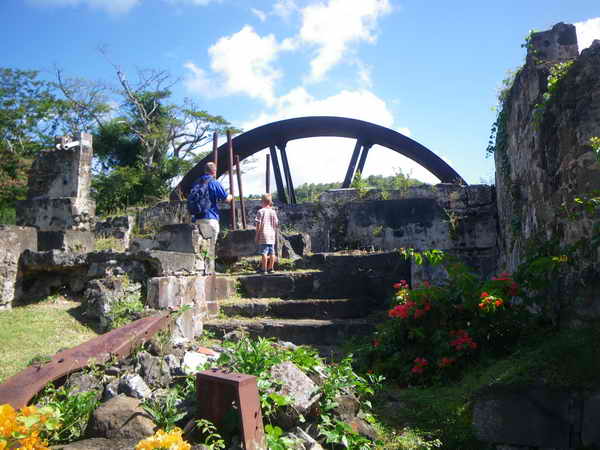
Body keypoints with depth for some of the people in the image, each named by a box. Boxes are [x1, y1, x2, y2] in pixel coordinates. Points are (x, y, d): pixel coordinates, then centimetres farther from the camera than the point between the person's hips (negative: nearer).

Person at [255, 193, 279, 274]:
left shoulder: (261, 211, -6)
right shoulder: (273, 212, 9)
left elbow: (258, 224, -8)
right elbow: (276, 224, 12)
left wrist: (257, 235, -3)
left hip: (263, 235, -5)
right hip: (272, 235, 5)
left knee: (264, 253, -5)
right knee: (272, 252, 8)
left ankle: (264, 269, -4)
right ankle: (271, 268, 15)